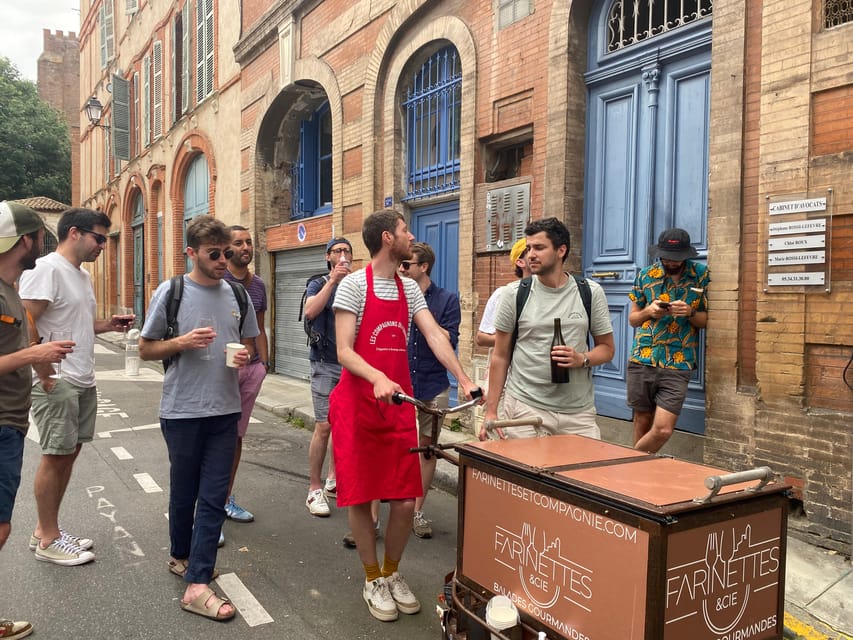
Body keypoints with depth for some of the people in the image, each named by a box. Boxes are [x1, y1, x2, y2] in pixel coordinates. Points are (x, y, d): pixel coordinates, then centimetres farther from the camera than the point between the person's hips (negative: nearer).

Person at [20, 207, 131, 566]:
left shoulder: (82, 274, 16)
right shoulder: (47, 268, -13)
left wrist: (107, 325, 5)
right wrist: (44, 374, -17)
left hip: (83, 382, 9)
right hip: (57, 383, -9)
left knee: (69, 453, 13)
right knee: (55, 456, -1)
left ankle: (46, 530, 25)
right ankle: (48, 540, 13)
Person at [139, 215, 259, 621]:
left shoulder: (237, 294, 4)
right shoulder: (171, 291, -5)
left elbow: (249, 342, 16)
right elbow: (145, 349, 0)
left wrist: (245, 356, -7)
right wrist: (181, 342, -17)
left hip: (225, 410, 3)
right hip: (182, 411, -3)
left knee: (214, 497, 2)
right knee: (184, 492, 13)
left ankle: (196, 584, 9)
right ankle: (182, 557, 37)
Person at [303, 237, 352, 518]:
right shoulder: (319, 285, 2)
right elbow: (310, 312, -18)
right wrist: (333, 280, -19)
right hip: (326, 364, -4)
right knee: (324, 427, -8)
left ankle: (333, 481, 24)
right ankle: (315, 490, 2)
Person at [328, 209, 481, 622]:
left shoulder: (410, 289, 10)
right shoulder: (354, 285, -8)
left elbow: (434, 336, -1)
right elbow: (344, 351, -14)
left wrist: (463, 379, -14)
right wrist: (377, 378, -32)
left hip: (399, 404, 5)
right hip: (357, 405, -5)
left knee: (405, 500, 4)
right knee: (360, 498, 4)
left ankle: (392, 573, 28)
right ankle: (373, 579, 24)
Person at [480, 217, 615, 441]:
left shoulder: (591, 293, 4)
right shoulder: (514, 293, 1)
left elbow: (607, 348, 10)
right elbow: (500, 356, 4)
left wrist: (582, 359, -12)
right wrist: (491, 411, 1)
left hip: (578, 412, 1)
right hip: (524, 408, -1)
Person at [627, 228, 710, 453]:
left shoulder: (701, 275, 1)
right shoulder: (646, 275, 5)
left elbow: (706, 321, 5)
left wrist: (690, 313, -16)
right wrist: (648, 311, -8)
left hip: (678, 366, -1)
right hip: (642, 361, 2)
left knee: (663, 430, -7)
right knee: (642, 422, 11)